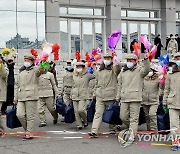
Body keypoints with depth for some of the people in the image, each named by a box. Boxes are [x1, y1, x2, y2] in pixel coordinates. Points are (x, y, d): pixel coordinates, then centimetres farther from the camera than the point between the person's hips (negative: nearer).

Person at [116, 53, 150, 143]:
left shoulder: (139, 70, 1)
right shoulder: (123, 72, 17)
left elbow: (146, 70, -22)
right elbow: (120, 85, 23)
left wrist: (146, 60, -35)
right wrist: (118, 97, 21)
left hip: (135, 98, -5)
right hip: (124, 98, 5)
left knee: (134, 118, -3)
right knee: (123, 117, 7)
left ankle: (132, 135, 1)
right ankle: (132, 128, 32)